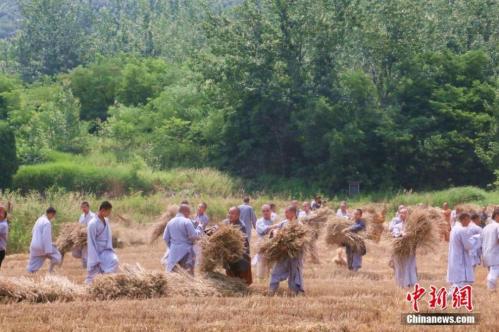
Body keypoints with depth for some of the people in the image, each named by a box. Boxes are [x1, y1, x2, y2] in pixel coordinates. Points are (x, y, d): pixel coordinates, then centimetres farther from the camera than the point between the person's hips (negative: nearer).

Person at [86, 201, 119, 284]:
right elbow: (91, 244, -17)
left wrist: (111, 250, 7)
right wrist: (95, 260, -18)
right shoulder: (93, 224, -18)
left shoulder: (106, 221, 4)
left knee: (114, 261, -21)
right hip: (97, 253, -6)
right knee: (93, 275, 0)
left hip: (106, 251, 6)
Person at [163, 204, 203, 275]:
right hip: (185, 252, -5)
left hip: (173, 251, 5)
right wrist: (199, 227, 3)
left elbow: (165, 238, 10)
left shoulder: (170, 222, 9)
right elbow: (194, 236, -13)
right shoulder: (186, 221, -11)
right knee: (189, 274, -2)